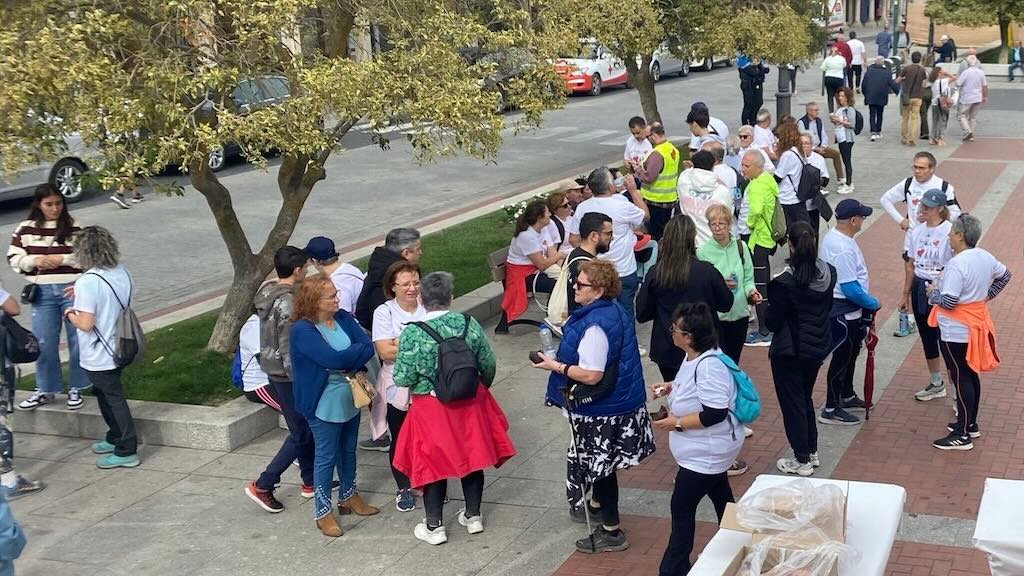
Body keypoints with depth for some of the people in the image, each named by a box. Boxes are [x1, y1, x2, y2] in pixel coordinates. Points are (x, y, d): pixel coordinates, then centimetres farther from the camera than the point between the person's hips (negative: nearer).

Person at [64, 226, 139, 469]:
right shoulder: (122, 272, -1)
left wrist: (70, 314, -4)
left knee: (112, 399, 2)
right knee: (108, 395, 24)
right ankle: (115, 438, 38)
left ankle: (126, 451, 10)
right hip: (117, 348, 8)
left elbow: (86, 323, -26)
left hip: (99, 356, -8)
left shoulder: (88, 282, -24)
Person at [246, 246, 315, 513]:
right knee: (300, 434, 2)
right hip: (287, 375, -9)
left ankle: (310, 481, 29)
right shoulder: (288, 303, -24)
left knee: (304, 428, 19)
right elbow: (290, 351, -24)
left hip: (272, 369, 9)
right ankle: (263, 486, 3)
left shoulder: (267, 291, 4)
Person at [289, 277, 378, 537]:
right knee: (326, 456, 4)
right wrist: (357, 350, -15)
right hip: (324, 404, -7)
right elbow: (333, 359, -30)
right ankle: (323, 512, 17)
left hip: (350, 398, 7)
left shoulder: (343, 317, 0)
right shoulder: (303, 330, -20)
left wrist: (349, 366, -23)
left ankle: (348, 497, 40)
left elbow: (368, 347, -9)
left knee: (348, 450, 21)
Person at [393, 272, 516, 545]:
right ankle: (473, 516, 31)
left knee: (433, 462, 11)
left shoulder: (412, 334, -19)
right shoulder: (469, 324, -10)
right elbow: (488, 365, -2)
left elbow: (402, 379, -15)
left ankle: (434, 526, 20)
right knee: (471, 456, 18)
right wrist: (481, 388, 18)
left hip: (431, 409, -3)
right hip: (470, 403, 3)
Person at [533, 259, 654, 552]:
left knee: (600, 463, 3)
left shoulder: (595, 326, -28)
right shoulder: (614, 310, 3)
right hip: (620, 399, 10)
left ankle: (611, 531, 13)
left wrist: (555, 365, -19)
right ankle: (597, 504, 48)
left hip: (602, 409, -10)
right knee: (598, 460, 27)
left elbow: (592, 375, -29)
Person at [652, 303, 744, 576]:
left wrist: (677, 423, -26)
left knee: (682, 507, -1)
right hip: (708, 449, 10)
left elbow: (715, 414, -32)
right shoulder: (695, 356, -1)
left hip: (706, 452, -10)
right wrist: (671, 386, 4)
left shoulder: (709, 366, -32)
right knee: (720, 495, 24)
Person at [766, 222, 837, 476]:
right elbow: (828, 306, 9)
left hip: (789, 351, -6)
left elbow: (772, 321, -16)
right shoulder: (828, 273, -5)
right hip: (818, 346, 6)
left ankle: (802, 460, 16)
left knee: (792, 403, 8)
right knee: (806, 398, 23)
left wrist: (768, 311, 2)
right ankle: (811, 451, 32)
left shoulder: (784, 281, -24)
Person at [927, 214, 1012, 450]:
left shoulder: (957, 264, -25)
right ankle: (971, 424, 31)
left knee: (960, 378, -3)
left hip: (956, 331, -9)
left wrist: (933, 293, -7)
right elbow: (1005, 275, 20)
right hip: (975, 325, 9)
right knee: (971, 375, 19)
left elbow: (949, 302, -26)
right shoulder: (985, 257, 3)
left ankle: (962, 435, 2)